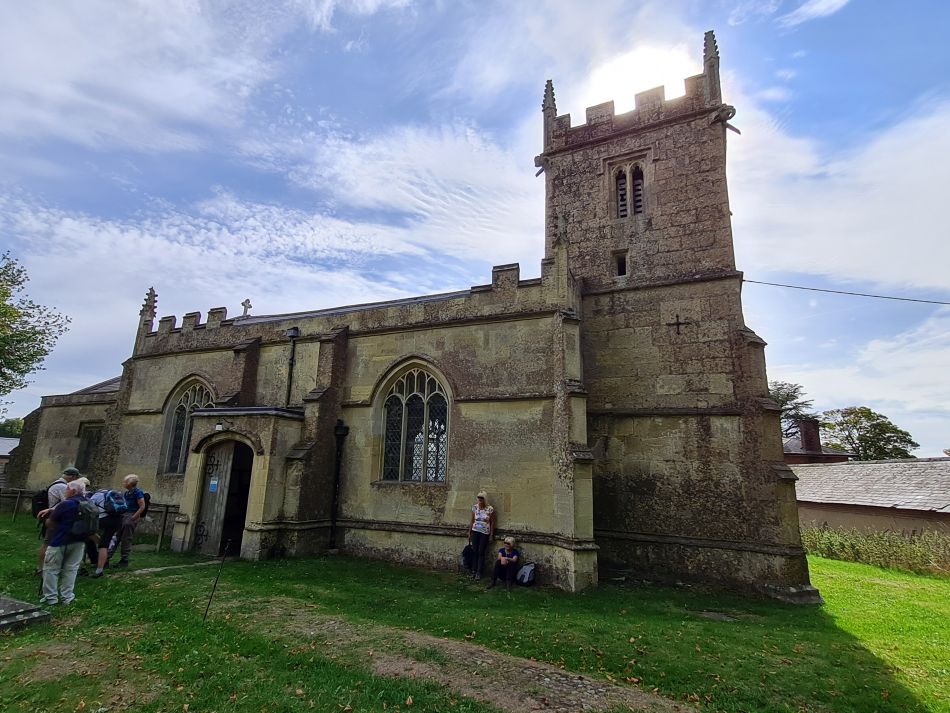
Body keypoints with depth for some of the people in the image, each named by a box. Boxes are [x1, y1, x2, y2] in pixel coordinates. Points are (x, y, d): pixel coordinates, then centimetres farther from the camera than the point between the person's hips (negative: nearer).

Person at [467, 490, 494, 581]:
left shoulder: (490, 509, -10)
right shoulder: (474, 507, -1)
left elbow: (492, 522, -3)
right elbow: (472, 521, 7)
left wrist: (491, 535, -4)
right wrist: (469, 532, 7)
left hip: (485, 533, -2)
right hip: (475, 532, 2)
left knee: (481, 552, 0)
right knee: (475, 551, 3)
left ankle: (479, 573, 9)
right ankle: (474, 570, 15)